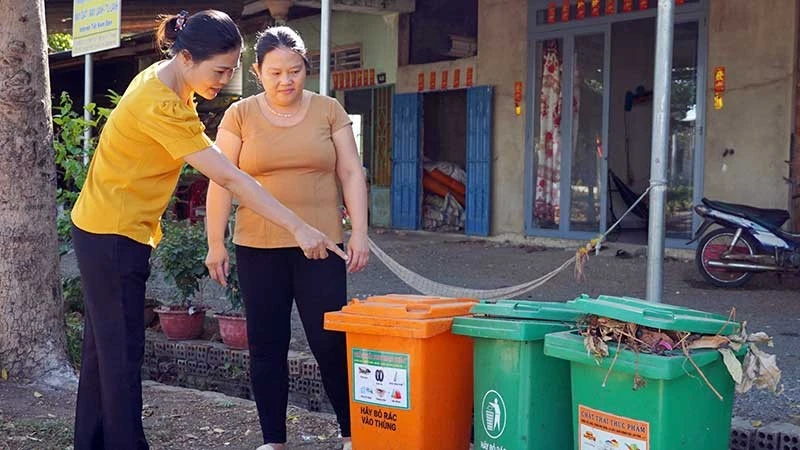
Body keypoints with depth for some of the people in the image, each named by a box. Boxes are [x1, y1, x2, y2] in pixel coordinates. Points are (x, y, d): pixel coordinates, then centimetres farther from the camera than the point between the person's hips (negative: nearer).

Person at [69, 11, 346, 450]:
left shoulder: (158, 77, 4)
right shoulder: (162, 107, -26)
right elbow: (230, 178, -29)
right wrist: (299, 228, -28)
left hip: (101, 229, 10)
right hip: (114, 237, -10)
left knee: (104, 347, 15)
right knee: (123, 355, -4)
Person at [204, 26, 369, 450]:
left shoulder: (328, 110, 4)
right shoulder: (240, 115, 3)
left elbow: (350, 173, 4)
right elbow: (221, 182, 2)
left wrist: (359, 232, -4)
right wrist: (215, 243, -2)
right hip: (258, 248, 1)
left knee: (330, 340, -2)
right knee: (267, 345, 6)